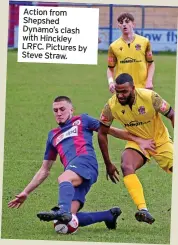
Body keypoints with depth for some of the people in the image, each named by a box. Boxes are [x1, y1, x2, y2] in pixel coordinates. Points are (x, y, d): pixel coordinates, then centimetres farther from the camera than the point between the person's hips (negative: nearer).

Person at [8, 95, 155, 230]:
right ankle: (109, 215, 4)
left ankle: (63, 211, -65)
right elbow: (45, 170, 34)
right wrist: (26, 192, 28)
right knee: (69, 218, -15)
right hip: (72, 175, 5)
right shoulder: (53, 135, 32)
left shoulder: (82, 121, 21)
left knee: (64, 179, -38)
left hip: (85, 160, -5)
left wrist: (139, 141, 13)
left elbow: (110, 130, 20)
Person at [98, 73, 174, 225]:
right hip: (137, 142, 0)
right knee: (127, 167, -29)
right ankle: (143, 210, -36)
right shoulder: (111, 106, -20)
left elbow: (172, 115, -12)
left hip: (161, 141, 0)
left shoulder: (150, 97, -26)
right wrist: (108, 164, -5)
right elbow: (102, 133, -6)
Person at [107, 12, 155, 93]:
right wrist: (111, 82, -9)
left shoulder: (144, 42, 3)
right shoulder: (114, 46, 3)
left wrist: (149, 81, -4)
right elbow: (110, 68, 9)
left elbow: (151, 64, 9)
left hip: (142, 87, 0)